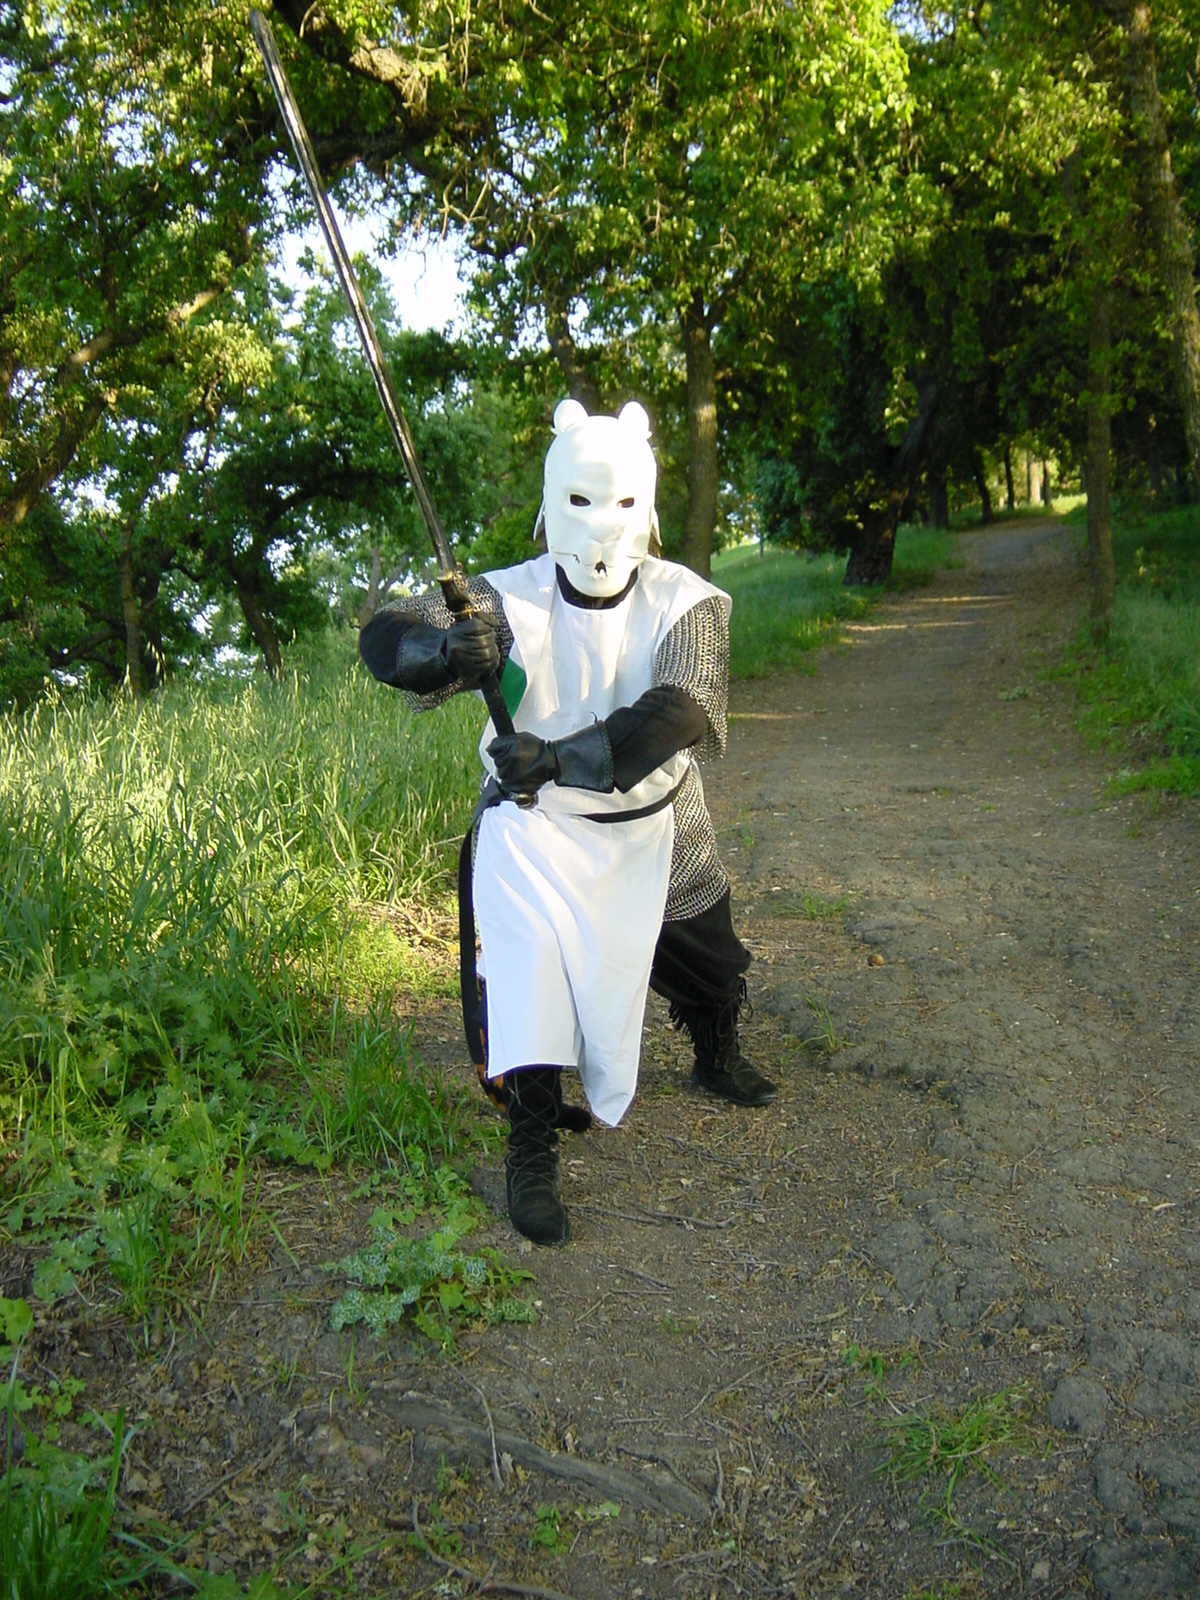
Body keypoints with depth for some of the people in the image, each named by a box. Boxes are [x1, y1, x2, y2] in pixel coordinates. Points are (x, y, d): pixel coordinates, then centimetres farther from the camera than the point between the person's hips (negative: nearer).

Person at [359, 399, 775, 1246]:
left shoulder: (684, 602, -18)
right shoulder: (510, 599, -19)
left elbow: (683, 714, -34)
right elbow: (386, 637, -30)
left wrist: (565, 755, -48)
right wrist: (441, 646, -54)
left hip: (655, 826, 2)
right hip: (537, 825, -2)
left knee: (710, 961, 18)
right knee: (526, 958, -19)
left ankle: (717, 1055, 51)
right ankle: (532, 1150, 1)